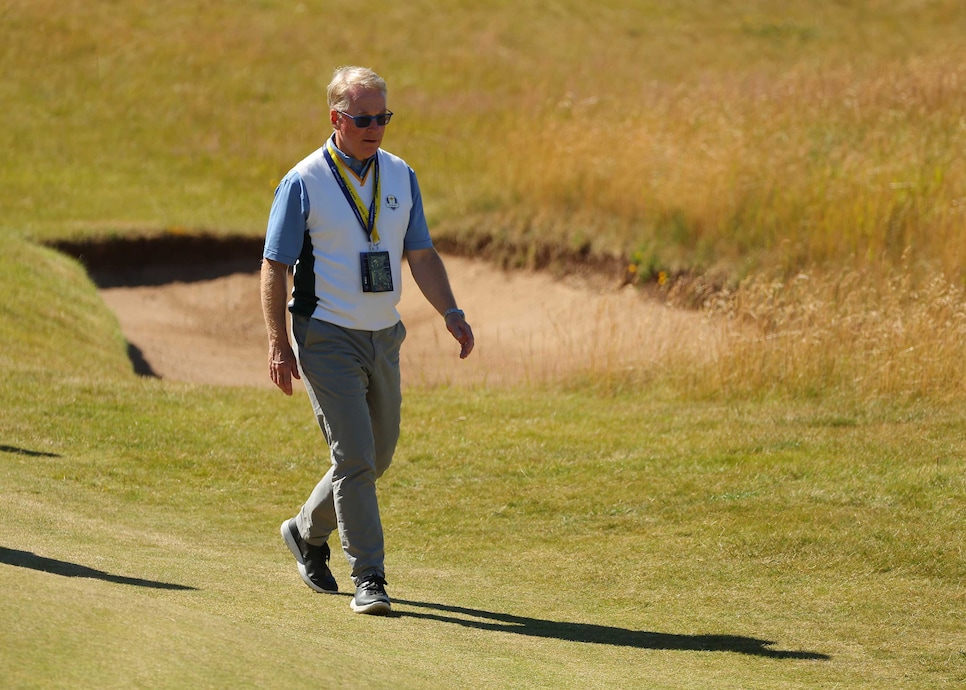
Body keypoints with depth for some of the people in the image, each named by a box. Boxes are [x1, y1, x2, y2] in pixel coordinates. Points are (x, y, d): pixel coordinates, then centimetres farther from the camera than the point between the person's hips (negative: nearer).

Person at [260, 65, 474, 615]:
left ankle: (308, 532, 34)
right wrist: (279, 343, -13)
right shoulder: (303, 184, -9)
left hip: (384, 337, 6)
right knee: (354, 456, -11)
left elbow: (421, 254, 11)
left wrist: (451, 312, -3)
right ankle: (369, 580, -6)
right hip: (328, 338, -6)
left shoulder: (400, 177, 7)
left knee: (378, 455, 12)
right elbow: (274, 267, -6)